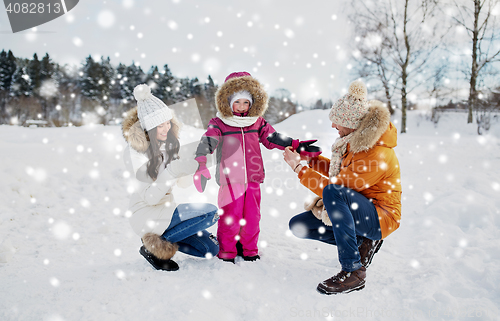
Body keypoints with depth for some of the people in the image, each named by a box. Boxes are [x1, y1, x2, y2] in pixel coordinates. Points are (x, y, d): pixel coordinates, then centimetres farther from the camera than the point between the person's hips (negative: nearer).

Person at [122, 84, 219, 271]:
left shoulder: (168, 142, 2)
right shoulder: (135, 151, -19)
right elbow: (149, 197, -22)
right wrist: (172, 172, -34)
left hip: (166, 208, 7)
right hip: (147, 215, -7)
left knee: (211, 249, 1)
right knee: (211, 213, -20)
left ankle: (161, 238, 14)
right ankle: (154, 246, -9)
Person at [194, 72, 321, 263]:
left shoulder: (257, 122, 11)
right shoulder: (219, 124, -2)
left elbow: (273, 138, 16)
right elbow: (207, 143, -13)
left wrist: (297, 146, 9)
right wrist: (201, 166, -28)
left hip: (253, 178, 4)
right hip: (231, 180, -4)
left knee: (252, 217, 10)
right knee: (230, 217, -1)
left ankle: (249, 249, 26)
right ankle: (227, 251, 16)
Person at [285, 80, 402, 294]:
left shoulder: (378, 155, -28)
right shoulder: (356, 139, 0)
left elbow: (333, 187, -27)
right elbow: (340, 172, 16)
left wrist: (298, 167, -20)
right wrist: (310, 158, 4)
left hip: (379, 218, -9)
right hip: (355, 209, 9)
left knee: (334, 193, -38)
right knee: (298, 225, 1)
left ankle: (353, 271, -27)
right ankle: (362, 242, 4)